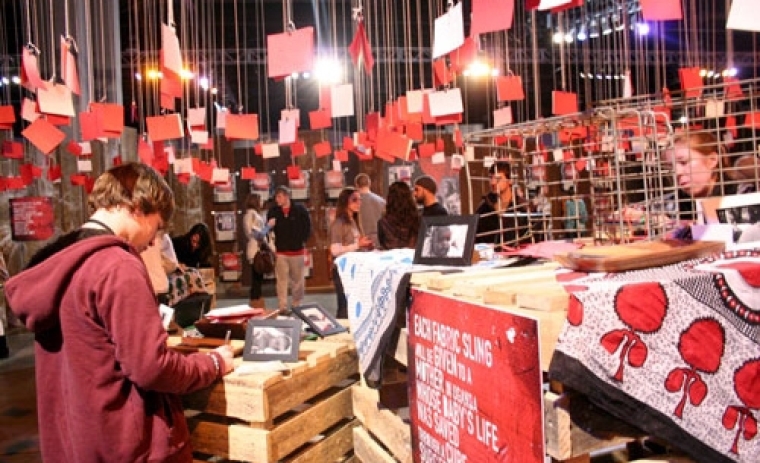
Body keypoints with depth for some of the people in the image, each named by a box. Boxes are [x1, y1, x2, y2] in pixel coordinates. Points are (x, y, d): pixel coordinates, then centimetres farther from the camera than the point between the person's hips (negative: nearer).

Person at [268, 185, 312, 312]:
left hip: (297, 251, 0)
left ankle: (297, 306, 23)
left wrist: (303, 241, -3)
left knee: (298, 281, 9)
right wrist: (269, 226, -16)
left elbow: (307, 227, 2)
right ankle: (283, 307, 5)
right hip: (281, 252, 0)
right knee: (282, 281, -1)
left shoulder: (300, 209, -4)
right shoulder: (273, 211, 1)